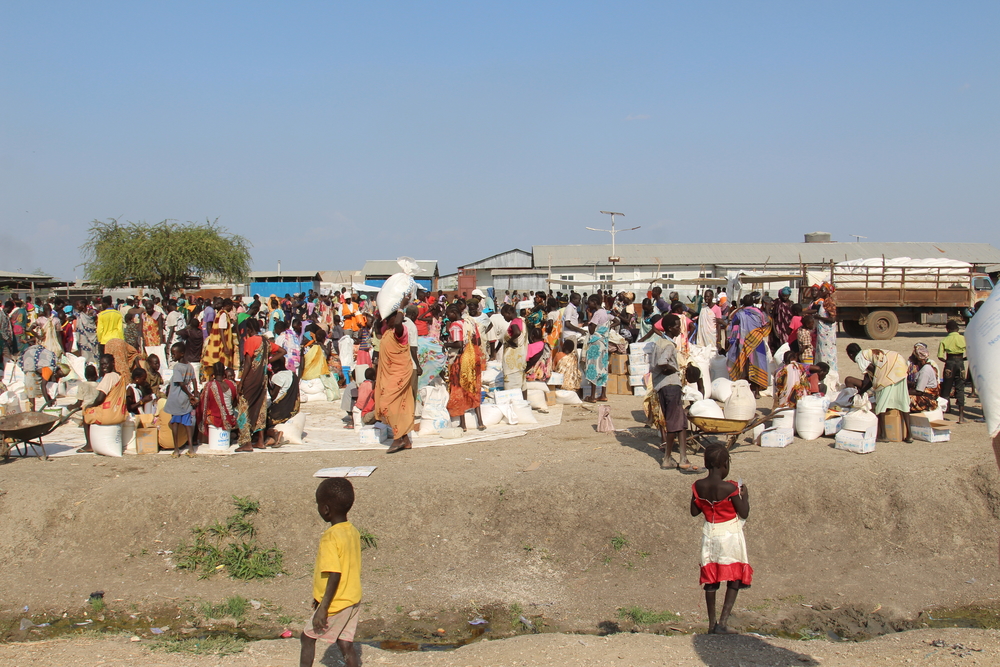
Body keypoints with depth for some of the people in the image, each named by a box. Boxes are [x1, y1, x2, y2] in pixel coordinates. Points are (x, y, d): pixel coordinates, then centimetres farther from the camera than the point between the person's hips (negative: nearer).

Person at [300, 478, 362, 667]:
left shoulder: (330, 538, -22)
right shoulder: (353, 532, 4)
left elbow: (335, 575, -25)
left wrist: (323, 607, -21)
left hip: (336, 605, -7)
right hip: (353, 601, 7)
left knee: (307, 637, 12)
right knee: (345, 644, 10)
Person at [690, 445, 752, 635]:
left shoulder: (698, 486, -8)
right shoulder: (730, 488, -21)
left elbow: (694, 511, 2)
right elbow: (744, 513, -13)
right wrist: (745, 495, 2)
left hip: (709, 534, 4)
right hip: (730, 536, -4)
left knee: (710, 578, 15)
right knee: (735, 578, 8)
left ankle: (712, 624, 20)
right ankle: (722, 622, -1)